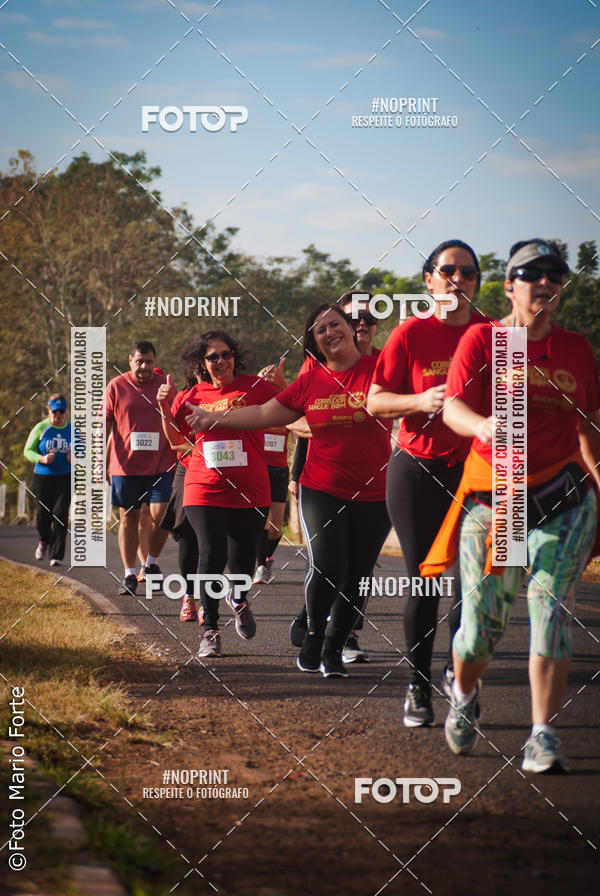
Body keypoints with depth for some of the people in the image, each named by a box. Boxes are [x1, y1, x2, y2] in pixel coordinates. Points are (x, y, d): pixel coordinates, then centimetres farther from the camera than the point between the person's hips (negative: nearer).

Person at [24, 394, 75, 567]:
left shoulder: (72, 430, 8)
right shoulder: (41, 428, 1)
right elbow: (27, 451, 2)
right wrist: (42, 459, -17)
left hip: (65, 479, 0)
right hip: (42, 477, 0)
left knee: (60, 514, -12)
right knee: (42, 515, -2)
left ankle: (56, 555, -7)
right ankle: (44, 541, 33)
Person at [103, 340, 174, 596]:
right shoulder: (116, 386, 2)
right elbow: (104, 425, 5)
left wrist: (179, 457, 10)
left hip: (160, 465, 0)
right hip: (125, 465, 0)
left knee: (160, 516, -10)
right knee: (128, 519, 5)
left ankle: (152, 563, 14)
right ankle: (129, 575, 12)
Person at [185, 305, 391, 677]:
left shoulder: (378, 370, -2)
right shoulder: (310, 383, 6)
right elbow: (264, 414, 14)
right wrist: (215, 418, 15)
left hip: (373, 496, 0)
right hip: (323, 490, 1)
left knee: (355, 579, 3)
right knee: (326, 567, -15)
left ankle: (333, 650, 20)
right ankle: (313, 636, 9)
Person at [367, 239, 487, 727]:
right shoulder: (411, 334, -2)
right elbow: (375, 402, -3)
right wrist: (423, 400, -18)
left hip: (474, 469, 2)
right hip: (417, 471, -2)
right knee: (424, 582, 1)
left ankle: (459, 671, 17)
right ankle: (418, 686, 12)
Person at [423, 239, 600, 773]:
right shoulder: (482, 339, 2)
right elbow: (453, 408, -11)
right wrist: (483, 424, -32)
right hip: (489, 500, -2)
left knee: (551, 612, -11)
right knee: (481, 623, -1)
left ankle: (543, 738, -8)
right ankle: (464, 696, 32)